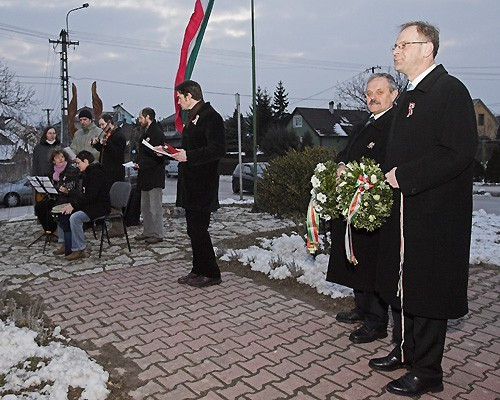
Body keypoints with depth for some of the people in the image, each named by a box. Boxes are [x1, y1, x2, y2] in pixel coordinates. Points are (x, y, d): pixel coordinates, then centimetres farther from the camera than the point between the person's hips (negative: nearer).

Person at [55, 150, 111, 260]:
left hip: (99, 207, -11)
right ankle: (64, 244, 14)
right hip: (89, 205, 11)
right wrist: (71, 203, 1)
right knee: (63, 214, 8)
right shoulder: (87, 173, 17)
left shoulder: (96, 173, -17)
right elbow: (84, 194, 17)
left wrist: (74, 205, -20)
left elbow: (91, 195, -25)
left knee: (75, 217, -29)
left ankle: (79, 250, -20)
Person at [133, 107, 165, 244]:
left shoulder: (157, 133, -14)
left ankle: (157, 234, 4)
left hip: (155, 176, -10)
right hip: (145, 176, 10)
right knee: (145, 206, 15)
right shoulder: (146, 132, 17)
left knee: (155, 207, -4)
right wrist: (137, 162, 5)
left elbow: (158, 155, -19)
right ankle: (147, 232, 25)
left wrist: (141, 164, -16)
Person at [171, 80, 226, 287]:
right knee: (194, 229, 14)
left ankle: (211, 273, 7)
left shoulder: (210, 116, -13)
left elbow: (218, 149, -23)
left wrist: (188, 156, -25)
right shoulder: (193, 116, 19)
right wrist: (170, 151, 16)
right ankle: (198, 270, 25)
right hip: (190, 185, 10)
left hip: (202, 185, -10)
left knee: (199, 229, -5)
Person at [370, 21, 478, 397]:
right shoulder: (410, 96, 16)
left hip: (434, 216, -9)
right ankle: (405, 351, 35)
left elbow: (459, 152, -22)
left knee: (426, 292, 2)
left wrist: (404, 176, -19)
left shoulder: (450, 90, -12)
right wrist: (389, 175, 4)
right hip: (402, 211, 9)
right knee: (401, 285, 17)